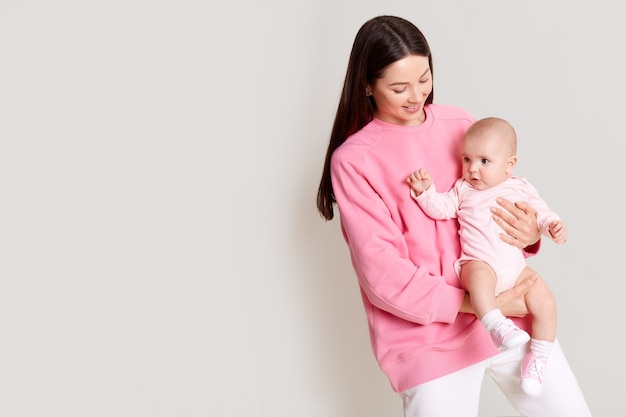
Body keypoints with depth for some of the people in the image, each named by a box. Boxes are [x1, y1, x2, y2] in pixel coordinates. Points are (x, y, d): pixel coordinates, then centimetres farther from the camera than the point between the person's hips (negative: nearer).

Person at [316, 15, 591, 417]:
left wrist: (531, 233, -8)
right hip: (427, 330, -4)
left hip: (506, 307, 4)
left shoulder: (459, 123, 6)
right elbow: (383, 274, -11)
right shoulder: (352, 160, -7)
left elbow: (506, 199, 16)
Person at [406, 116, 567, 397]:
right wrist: (425, 191, -14)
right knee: (481, 275, -39)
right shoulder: (463, 189, 10)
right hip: (477, 263, -3)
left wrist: (553, 225, -5)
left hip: (516, 268, 3)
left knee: (546, 303, -10)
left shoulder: (521, 188, 11)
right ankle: (498, 327, -45)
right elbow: (442, 209, 1)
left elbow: (540, 212, 14)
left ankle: (536, 360, 5)